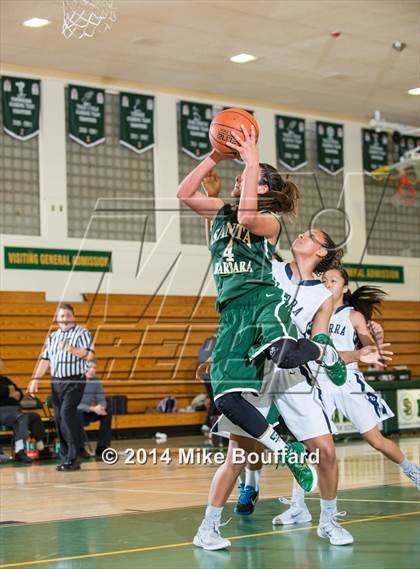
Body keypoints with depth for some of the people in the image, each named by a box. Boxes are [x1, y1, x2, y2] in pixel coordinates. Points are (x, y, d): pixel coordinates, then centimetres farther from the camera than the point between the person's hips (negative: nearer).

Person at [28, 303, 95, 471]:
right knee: (59, 419, 5)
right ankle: (67, 457, 12)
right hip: (56, 382, 6)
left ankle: (73, 458, -16)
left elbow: (89, 355, -13)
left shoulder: (81, 333, -1)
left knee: (67, 413, -19)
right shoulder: (52, 337, 16)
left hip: (75, 381, -6)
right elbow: (45, 360, 16)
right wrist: (36, 379, 7)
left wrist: (70, 348, -22)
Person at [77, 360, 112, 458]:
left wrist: (101, 407, -25)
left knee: (107, 414, -16)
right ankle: (80, 449, -25)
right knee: (78, 413, -38)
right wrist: (92, 409, -34)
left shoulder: (96, 381, 1)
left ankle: (101, 448, -12)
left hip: (87, 413, 6)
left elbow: (101, 400, 0)